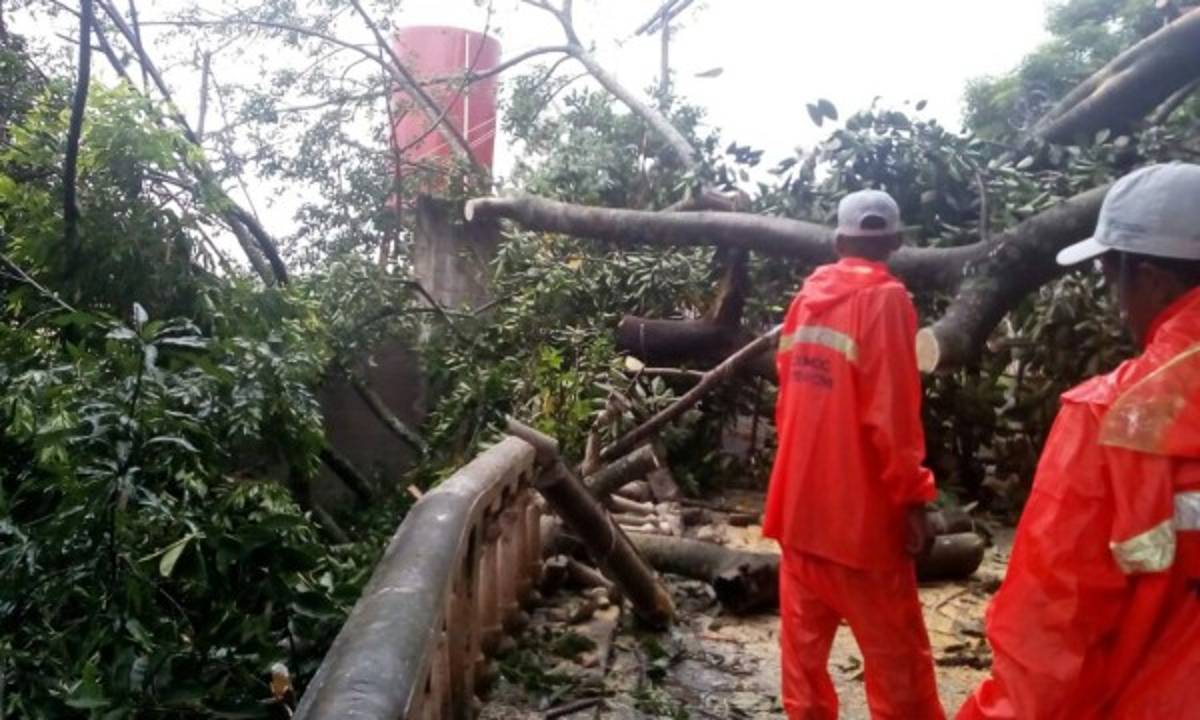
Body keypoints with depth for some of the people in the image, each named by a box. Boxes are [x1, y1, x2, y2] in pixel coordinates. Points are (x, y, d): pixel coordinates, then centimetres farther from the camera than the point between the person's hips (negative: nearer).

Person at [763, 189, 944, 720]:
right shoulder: (885, 298, -11)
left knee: (803, 640, 15)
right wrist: (912, 498, -11)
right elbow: (891, 413, -17)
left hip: (800, 503, 6)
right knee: (897, 656, 5)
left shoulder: (808, 296, 7)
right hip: (860, 509, -6)